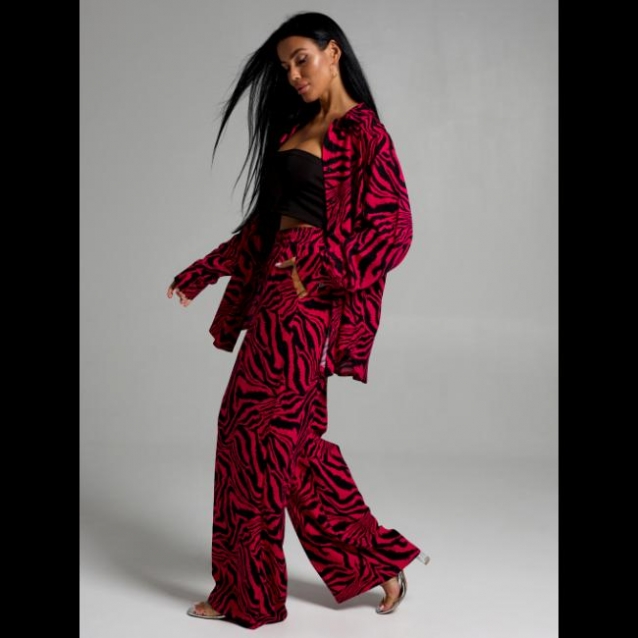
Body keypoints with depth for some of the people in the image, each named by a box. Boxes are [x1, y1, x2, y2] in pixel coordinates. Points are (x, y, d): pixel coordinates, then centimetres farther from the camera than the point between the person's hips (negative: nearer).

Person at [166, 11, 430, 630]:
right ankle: (380, 559, 24)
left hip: (306, 299, -8)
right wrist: (204, 271, 19)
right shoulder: (296, 128, 15)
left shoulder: (364, 133, -9)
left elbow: (392, 231, -13)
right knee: (297, 439, 12)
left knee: (256, 434, -1)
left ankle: (246, 593, 16)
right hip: (275, 288, 9)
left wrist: (318, 269, -20)